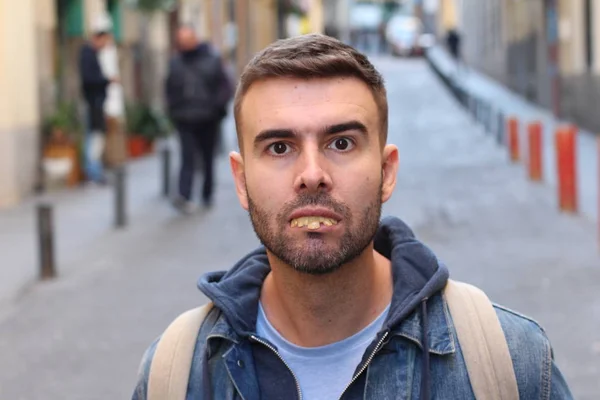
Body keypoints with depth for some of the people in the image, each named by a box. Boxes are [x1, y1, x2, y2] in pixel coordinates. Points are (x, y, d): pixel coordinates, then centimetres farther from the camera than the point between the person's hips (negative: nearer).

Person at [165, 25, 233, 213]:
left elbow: (225, 87, -1)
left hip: (208, 120, 0)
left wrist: (217, 106, -12)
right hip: (185, 120, 0)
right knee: (188, 158, -10)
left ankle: (207, 194, 21)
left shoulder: (212, 59, -1)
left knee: (208, 159, 10)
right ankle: (184, 196, -19)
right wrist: (174, 110, 3)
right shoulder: (175, 62, 4)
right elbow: (170, 90, 14)